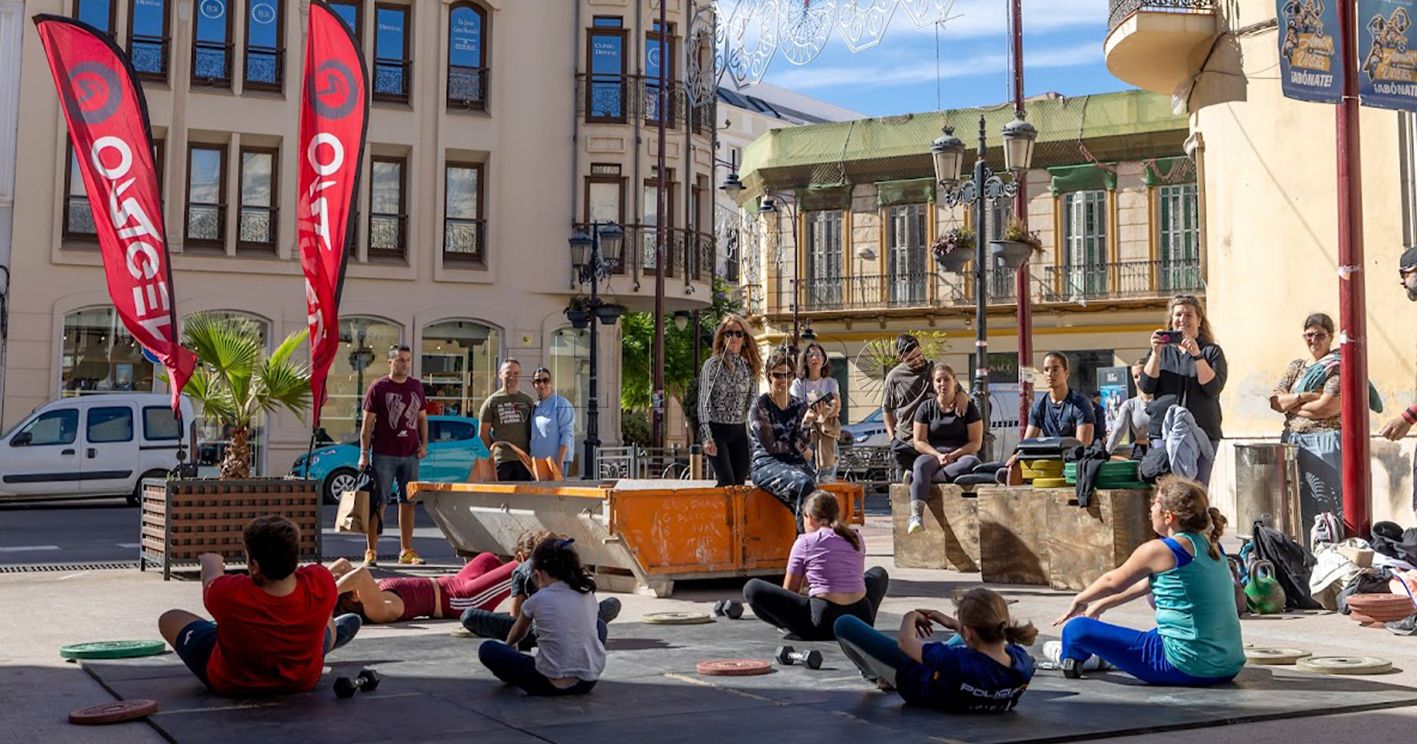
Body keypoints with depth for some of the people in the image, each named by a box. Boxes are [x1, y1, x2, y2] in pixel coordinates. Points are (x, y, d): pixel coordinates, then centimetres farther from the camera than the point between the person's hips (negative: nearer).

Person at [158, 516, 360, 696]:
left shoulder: (227, 594, -36)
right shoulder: (320, 585, -31)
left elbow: (212, 577, -8)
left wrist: (211, 562, 15)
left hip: (228, 685, -2)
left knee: (169, 619, 20)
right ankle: (332, 636, 62)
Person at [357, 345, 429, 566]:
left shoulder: (417, 387, 12)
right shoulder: (378, 388, -2)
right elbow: (367, 423, -3)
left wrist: (424, 444, 7)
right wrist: (364, 453, -8)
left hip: (410, 454, 5)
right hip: (383, 454, -4)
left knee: (407, 502, 8)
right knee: (377, 503, -3)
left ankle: (406, 551, 15)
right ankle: (371, 551, 3)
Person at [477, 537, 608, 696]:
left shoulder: (537, 601, -5)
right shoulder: (589, 595, 5)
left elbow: (517, 634, 17)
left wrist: (509, 645, 41)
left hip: (552, 685, -4)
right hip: (588, 683, 4)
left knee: (487, 649, 8)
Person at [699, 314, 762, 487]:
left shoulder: (749, 367, 9)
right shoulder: (713, 364, -6)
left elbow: (753, 402, 13)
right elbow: (703, 402, -10)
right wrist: (707, 437, -17)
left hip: (739, 432, 5)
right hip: (717, 430, -5)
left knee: (740, 484, 4)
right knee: (728, 484, -12)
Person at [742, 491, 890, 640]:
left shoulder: (805, 542, 2)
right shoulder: (856, 538, 14)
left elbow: (789, 591, 8)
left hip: (825, 624, -5)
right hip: (861, 620, 5)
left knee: (752, 588, 1)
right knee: (879, 573, 37)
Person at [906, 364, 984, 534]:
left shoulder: (968, 408, 8)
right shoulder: (926, 408, 12)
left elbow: (976, 443, 1)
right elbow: (919, 442, 6)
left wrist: (952, 455, -13)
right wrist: (938, 455, -11)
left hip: (961, 456, 0)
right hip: (933, 455, 0)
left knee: (971, 462, -36)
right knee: (921, 464, -36)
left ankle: (931, 477, -33)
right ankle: (916, 516, -52)